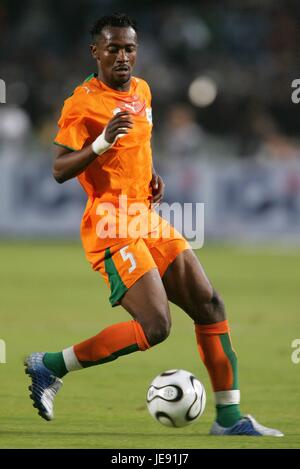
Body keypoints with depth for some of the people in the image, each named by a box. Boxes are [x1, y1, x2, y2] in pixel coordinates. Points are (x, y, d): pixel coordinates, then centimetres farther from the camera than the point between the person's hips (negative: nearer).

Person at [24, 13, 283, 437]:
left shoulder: (141, 91, 13)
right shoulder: (82, 103, -12)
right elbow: (59, 170, -16)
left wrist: (152, 177, 12)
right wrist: (101, 143, -30)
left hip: (148, 220, 9)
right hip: (111, 227, -9)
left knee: (211, 307, 3)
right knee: (155, 326, -18)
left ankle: (230, 417, 9)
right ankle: (49, 367, -5)